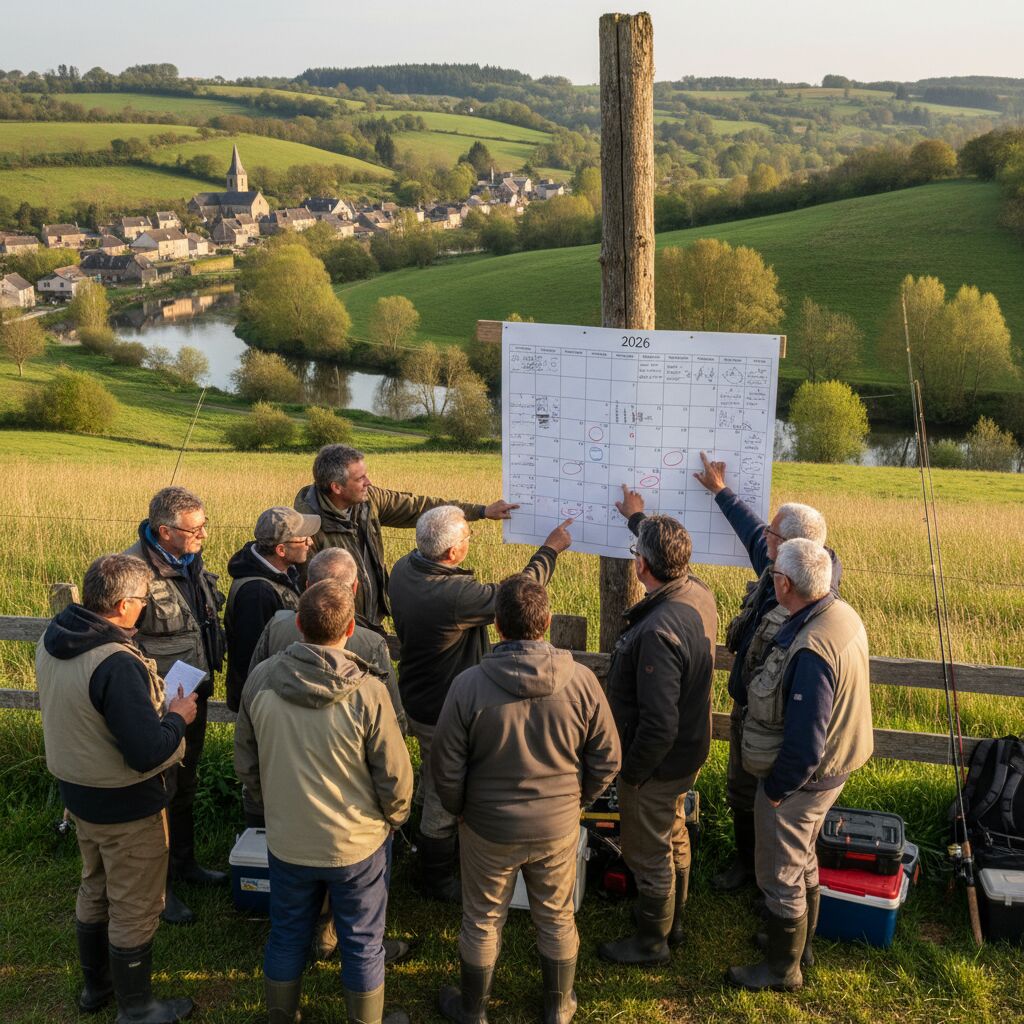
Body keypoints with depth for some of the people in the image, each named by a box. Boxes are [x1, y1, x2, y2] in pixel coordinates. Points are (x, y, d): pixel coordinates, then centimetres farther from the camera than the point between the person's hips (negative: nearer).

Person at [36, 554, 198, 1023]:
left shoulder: (53, 640, -6)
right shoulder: (117, 664, -33)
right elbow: (147, 753, -32)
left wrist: (154, 706, 6)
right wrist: (177, 718, -14)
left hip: (76, 790, 8)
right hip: (126, 806, -8)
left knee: (95, 888, 27)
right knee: (134, 908, 11)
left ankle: (96, 985, 46)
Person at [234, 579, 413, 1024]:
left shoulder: (260, 679, -14)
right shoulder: (367, 693, -25)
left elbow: (245, 761, -1)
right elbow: (395, 777, -15)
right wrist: (392, 819, 5)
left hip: (286, 841, 3)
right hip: (356, 844, -3)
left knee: (287, 936, 23)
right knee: (362, 944, 18)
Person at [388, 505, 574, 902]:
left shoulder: (403, 568, -13)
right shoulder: (456, 595, -37)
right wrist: (550, 549, -10)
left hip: (415, 699, 9)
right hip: (445, 713, -9)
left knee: (432, 782, 32)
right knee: (445, 798, 13)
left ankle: (429, 837, 55)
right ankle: (436, 878, 33)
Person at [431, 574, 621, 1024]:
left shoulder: (469, 685, -23)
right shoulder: (581, 681, -17)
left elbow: (446, 767, -14)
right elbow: (606, 758, -7)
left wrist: (459, 810, 6)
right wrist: (576, 800, 10)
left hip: (489, 829, -1)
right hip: (559, 828, 2)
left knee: (482, 922, 20)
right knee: (557, 919, 23)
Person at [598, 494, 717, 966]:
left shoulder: (658, 632, -37)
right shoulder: (699, 594, -10)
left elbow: (659, 724, -34)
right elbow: (672, 556, 18)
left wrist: (631, 772, -18)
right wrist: (639, 518, 30)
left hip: (657, 765, -9)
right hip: (687, 751, 9)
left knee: (648, 852, 12)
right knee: (673, 837, 27)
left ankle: (651, 941, 33)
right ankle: (672, 920, 48)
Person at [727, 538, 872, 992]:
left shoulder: (810, 651, -36)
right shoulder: (842, 613, -7)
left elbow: (804, 744, -31)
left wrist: (776, 791, -17)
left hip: (801, 779, -9)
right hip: (832, 765, 9)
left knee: (781, 874, 12)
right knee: (802, 857, 28)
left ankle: (782, 968, 31)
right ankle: (798, 940, 48)